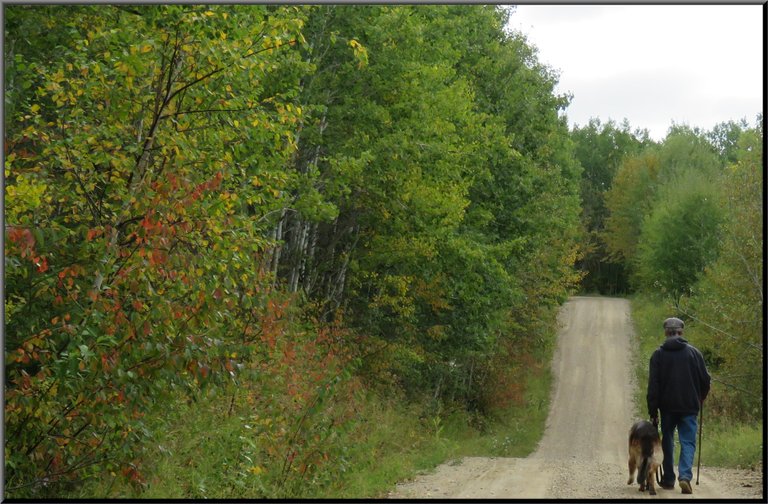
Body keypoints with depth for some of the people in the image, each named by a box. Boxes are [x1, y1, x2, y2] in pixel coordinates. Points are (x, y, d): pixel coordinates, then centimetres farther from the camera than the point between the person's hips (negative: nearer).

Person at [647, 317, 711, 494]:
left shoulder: (658, 354, -1)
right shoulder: (694, 352, 1)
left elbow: (653, 385, -5)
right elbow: (705, 380, 3)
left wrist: (653, 411, -1)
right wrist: (700, 398, 22)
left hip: (667, 406, 0)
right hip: (689, 406, 0)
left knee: (667, 442, 14)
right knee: (688, 442, 2)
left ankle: (668, 480, 18)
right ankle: (685, 476, -18)